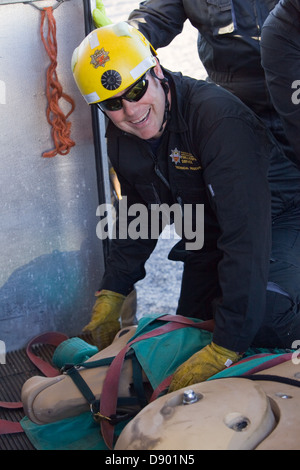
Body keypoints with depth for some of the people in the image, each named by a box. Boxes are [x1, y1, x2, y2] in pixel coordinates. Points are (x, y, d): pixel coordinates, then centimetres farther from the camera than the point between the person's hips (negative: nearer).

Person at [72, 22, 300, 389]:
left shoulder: (216, 116, -34)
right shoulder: (121, 138, -8)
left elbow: (246, 234, -40)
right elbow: (137, 216, 9)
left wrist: (225, 348, -42)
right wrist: (112, 291, 3)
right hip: (208, 235, 7)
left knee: (260, 321, -32)